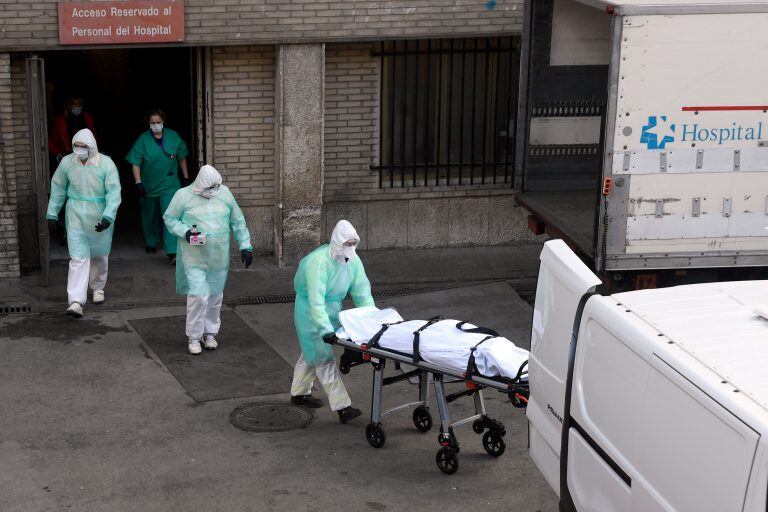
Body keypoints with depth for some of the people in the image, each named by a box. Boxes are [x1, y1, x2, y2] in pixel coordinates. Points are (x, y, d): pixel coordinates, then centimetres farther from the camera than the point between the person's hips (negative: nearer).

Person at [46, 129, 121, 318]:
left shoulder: (106, 164, -12)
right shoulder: (67, 162, -4)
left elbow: (114, 192, -14)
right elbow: (58, 189, 8)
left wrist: (108, 217, -25)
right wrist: (52, 214, 7)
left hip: (100, 219, 0)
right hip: (76, 217, 0)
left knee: (100, 255, 18)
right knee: (78, 258, -9)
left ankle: (98, 287, 44)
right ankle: (76, 301, -14)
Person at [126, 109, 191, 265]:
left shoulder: (173, 137, -3)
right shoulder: (143, 139, -9)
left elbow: (182, 158, 9)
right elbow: (135, 163, -10)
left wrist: (186, 178, 11)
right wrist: (138, 183, -19)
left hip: (169, 185, -1)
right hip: (148, 186, 1)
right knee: (150, 216, 17)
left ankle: (172, 252, -15)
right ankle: (151, 243, 40)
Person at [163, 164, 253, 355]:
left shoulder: (224, 193, 4)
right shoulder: (183, 195, -6)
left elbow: (238, 222, 10)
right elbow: (169, 218, 2)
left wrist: (245, 246, 5)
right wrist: (185, 232, -16)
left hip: (219, 258, 4)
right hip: (195, 258, -4)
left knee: (215, 296, 12)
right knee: (198, 296, -10)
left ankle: (210, 332, 29)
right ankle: (193, 336, 5)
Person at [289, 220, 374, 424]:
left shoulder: (353, 260, -9)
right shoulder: (319, 262, -32)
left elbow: (362, 291, -5)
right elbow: (316, 300, -38)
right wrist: (326, 330, -45)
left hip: (332, 308, 8)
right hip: (310, 311, -8)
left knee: (312, 353, 21)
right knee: (324, 357, -8)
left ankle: (299, 393, 38)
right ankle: (342, 407, -11)